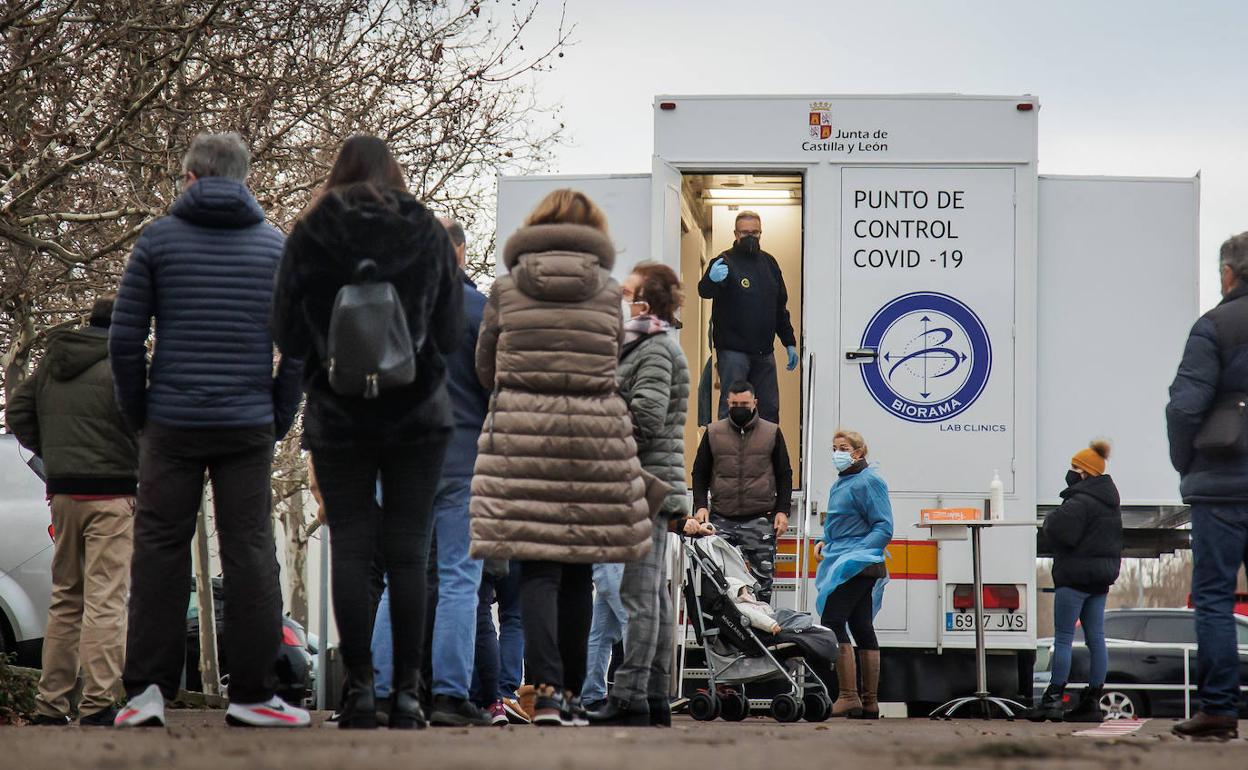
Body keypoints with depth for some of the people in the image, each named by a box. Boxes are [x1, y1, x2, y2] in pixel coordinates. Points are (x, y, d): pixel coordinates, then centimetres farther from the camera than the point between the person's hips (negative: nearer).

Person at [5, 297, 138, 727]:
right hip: (110, 494, -6)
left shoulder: (51, 365, 11)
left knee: (65, 599, 14)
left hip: (62, 493, 6)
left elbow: (16, 413, 17)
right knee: (105, 599, -6)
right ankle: (98, 704, -11)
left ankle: (50, 703, 14)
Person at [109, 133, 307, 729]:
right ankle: (252, 692, 1)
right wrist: (279, 419, 8)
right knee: (250, 552, 3)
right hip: (249, 428, 0)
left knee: (159, 551, 5)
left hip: (171, 426, 0)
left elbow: (124, 338, -1)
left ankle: (147, 687, 2)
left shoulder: (159, 239, 2)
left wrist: (137, 413, 9)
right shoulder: (277, 246, 6)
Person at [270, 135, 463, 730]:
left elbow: (287, 336, -1)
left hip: (338, 417, -1)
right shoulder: (429, 234, 1)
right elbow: (452, 334, 2)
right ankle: (407, 692, 1)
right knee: (407, 551, 3)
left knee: (350, 548, 3)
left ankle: (359, 688, -2)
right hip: (418, 414, 1)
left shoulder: (308, 236, -2)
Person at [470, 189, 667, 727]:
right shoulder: (609, 292, 7)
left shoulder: (506, 289, 6)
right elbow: (617, 371, 8)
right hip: (595, 437, 1)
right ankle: (570, 693, 15)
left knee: (537, 570, -3)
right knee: (578, 571, 10)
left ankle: (547, 688, -19)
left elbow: (485, 369, 13)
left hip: (520, 434, -1)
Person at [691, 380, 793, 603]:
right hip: (721, 520, 1)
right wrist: (701, 505, -1)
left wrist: (782, 510, 0)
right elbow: (700, 473, 13)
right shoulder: (713, 433, 8)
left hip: (760, 520, -1)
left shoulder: (772, 433, 7)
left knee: (762, 580, 0)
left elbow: (784, 475, 10)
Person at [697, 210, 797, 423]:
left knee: (769, 409, 8)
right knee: (731, 407, -7)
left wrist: (789, 342, 19)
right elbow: (705, 292, -22)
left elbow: (780, 307, 22)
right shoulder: (725, 261, -5)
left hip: (764, 351, 6)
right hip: (733, 350, -6)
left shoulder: (769, 263, 14)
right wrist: (712, 280, -45)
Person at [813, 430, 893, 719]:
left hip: (857, 566, -10)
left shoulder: (869, 482, -10)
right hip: (844, 563, 10)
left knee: (833, 621, -16)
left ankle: (848, 696, -18)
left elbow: (884, 529, -15)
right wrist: (825, 542, 15)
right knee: (862, 630, 10)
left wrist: (854, 554, -22)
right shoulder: (841, 483, 19)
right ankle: (870, 703, 12)